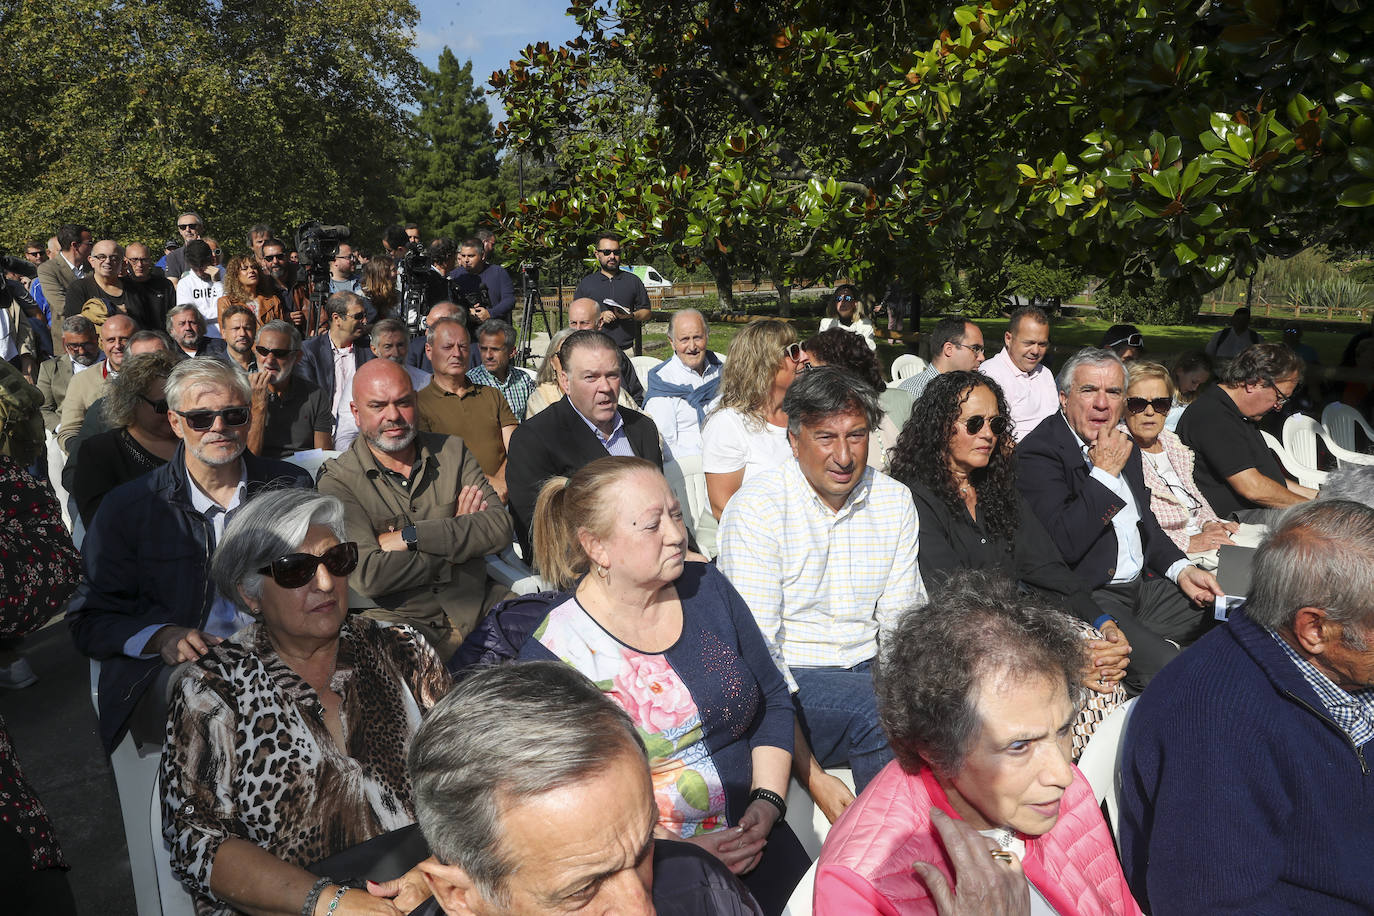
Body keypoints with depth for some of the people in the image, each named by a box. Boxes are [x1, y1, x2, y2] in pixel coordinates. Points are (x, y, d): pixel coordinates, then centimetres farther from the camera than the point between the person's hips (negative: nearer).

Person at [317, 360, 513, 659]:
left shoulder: (452, 452, 10)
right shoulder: (339, 479, -1)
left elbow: (500, 527, -4)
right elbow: (367, 574, -15)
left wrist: (409, 536, -12)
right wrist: (456, 532, -6)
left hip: (477, 608, 4)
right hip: (399, 620, -3)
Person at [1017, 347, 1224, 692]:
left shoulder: (1125, 447, 14)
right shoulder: (1038, 453, -14)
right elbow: (1063, 544, -25)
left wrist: (1182, 569, 8)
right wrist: (1105, 472, -18)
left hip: (1144, 585, 9)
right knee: (1165, 666, -28)